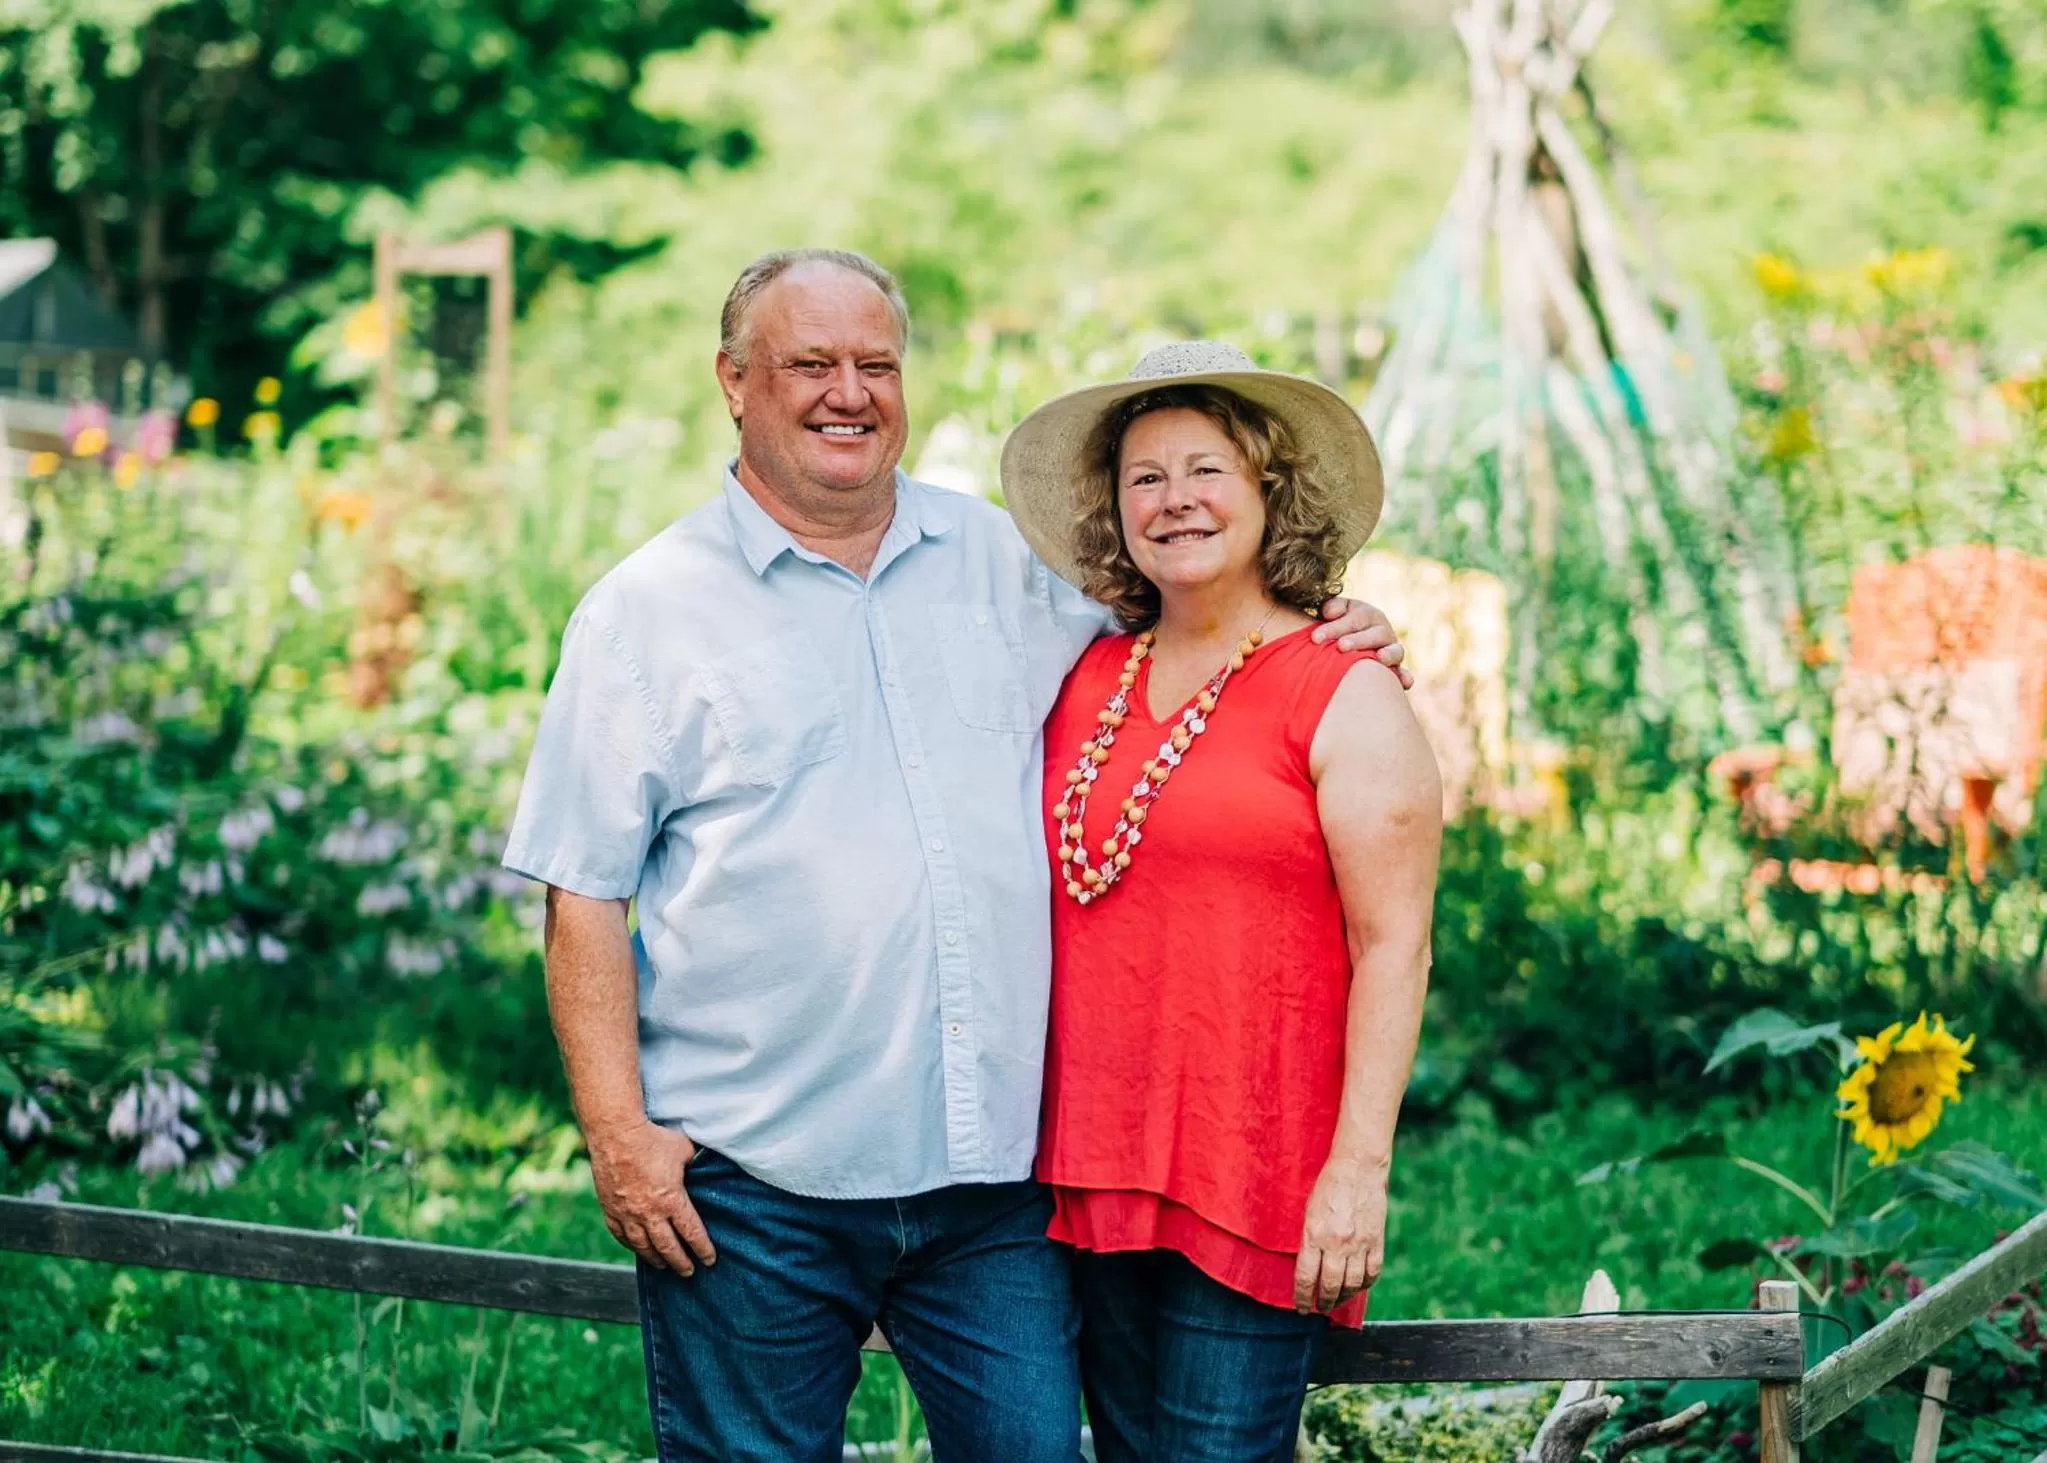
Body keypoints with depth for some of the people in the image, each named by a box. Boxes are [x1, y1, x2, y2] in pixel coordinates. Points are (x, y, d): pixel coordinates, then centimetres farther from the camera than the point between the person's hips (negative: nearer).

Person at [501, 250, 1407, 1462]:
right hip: (750, 1181, -3)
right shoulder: (650, 611, 2)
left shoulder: (1006, 559, 12)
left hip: (993, 1175, 3)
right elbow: (584, 899, -1)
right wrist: (619, 1133, -10)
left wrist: (1329, 636, 8)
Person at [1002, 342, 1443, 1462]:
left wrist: (1358, 1166, -15)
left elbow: (1393, 948, -9)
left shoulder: (1344, 697, -5)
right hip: (1094, 1174, 6)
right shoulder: (1083, 684, 12)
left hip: (1254, 1183, -6)